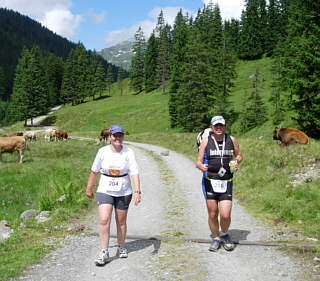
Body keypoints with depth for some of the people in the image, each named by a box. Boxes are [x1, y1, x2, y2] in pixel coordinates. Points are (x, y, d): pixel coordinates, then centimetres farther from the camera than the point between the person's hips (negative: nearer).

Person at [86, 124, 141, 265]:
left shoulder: (128, 152, -7)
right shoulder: (103, 151, -4)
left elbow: (134, 173, -12)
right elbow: (94, 171, 7)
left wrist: (137, 191, -23)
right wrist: (89, 188, 12)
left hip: (124, 192, 0)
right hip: (105, 191, 0)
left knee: (121, 222, 11)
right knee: (104, 220, -12)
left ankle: (121, 247, 32)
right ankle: (104, 253, -3)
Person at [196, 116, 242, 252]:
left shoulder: (231, 140, 5)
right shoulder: (206, 141, 1)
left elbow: (239, 155, 20)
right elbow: (198, 162, 1)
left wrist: (236, 162, -2)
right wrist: (202, 167, -22)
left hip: (226, 183, 0)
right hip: (210, 182, 0)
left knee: (225, 215, -7)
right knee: (212, 214, 5)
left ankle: (225, 235, 23)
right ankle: (215, 239, 28)